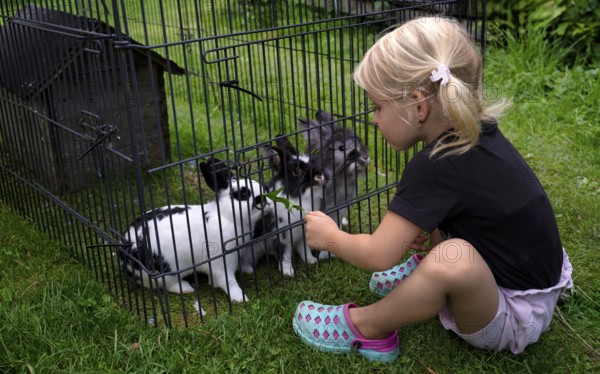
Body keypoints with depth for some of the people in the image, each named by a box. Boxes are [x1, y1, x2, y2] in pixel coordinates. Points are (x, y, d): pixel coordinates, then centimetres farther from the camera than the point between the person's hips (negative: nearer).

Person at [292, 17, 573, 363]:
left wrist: (329, 237, -5)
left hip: (514, 318, -8)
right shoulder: (477, 133, -5)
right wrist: (408, 226, 3)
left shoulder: (436, 166, -29)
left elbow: (379, 256, -24)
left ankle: (364, 326, -12)